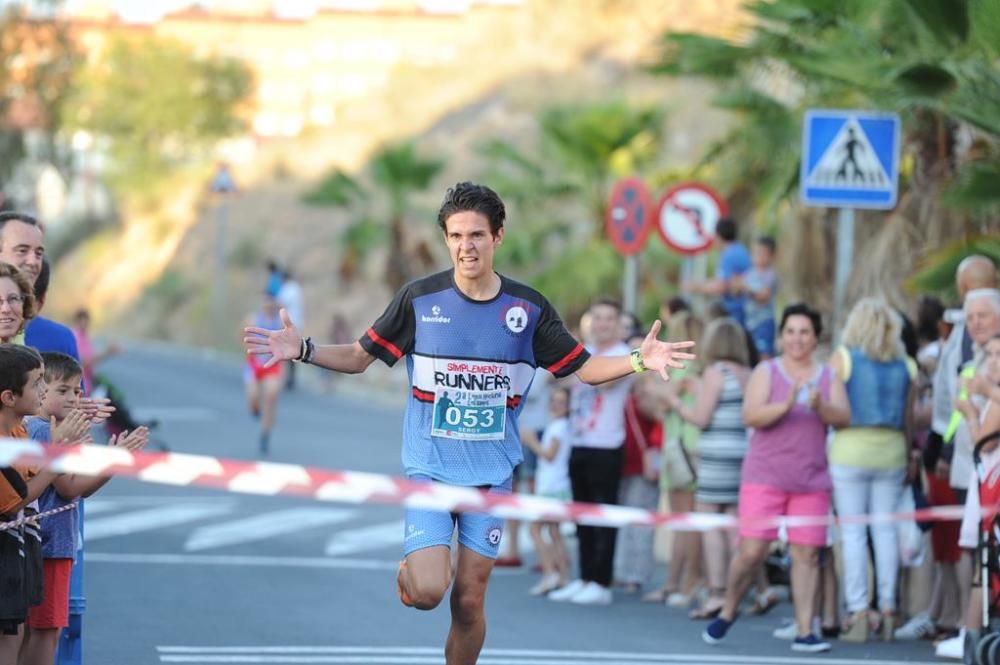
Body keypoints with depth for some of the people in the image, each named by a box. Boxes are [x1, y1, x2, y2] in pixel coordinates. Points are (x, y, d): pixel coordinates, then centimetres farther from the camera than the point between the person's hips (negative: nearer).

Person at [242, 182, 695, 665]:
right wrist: (303, 350, -14)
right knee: (428, 592, -16)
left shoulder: (528, 308, -1)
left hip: (492, 473, 2)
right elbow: (358, 357, 3)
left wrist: (639, 360, -12)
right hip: (429, 465, -2)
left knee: (469, 599, 3)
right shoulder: (418, 299, -5)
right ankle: (409, 570, 20)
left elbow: (583, 368, 5)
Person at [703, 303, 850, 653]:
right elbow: (751, 415, -11)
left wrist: (820, 407, -22)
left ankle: (805, 631, 0)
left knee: (807, 554, -2)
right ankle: (727, 613, 17)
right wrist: (785, 405, -26)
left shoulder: (829, 377, 9)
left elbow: (843, 417, -3)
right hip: (765, 476, -2)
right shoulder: (766, 372, 2)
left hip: (812, 480, 2)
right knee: (752, 551, -6)